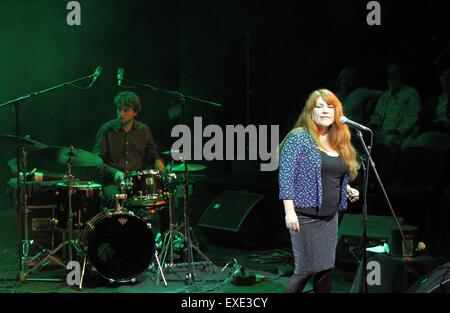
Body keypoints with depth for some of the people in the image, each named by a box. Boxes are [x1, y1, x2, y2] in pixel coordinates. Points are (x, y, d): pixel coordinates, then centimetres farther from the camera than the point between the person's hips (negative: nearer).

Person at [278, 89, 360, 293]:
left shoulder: (339, 143, 11)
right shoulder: (299, 138, -8)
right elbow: (285, 175, -13)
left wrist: (348, 190, 5)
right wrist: (289, 211, -19)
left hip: (330, 216, 6)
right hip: (305, 216, -6)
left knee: (326, 268, 8)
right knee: (306, 269, -6)